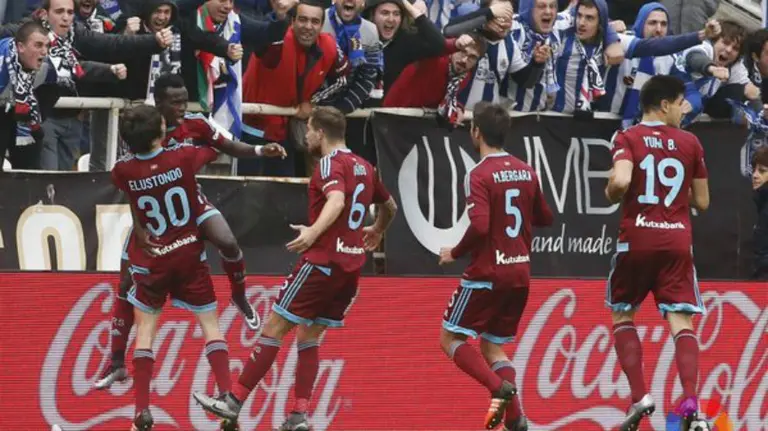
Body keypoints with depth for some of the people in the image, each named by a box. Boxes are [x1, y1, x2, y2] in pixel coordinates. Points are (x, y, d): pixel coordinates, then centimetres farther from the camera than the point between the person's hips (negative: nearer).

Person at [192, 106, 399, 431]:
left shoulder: (331, 164, -10)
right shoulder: (363, 167, 15)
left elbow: (337, 200, -30)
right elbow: (390, 206, 30)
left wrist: (314, 231, -45)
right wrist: (377, 231, 50)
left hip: (323, 261, -8)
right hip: (350, 267, 8)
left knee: (274, 328, -2)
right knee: (309, 337, 14)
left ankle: (235, 401, 0)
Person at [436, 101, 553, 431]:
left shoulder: (480, 175, -14)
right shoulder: (526, 172, 7)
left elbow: (479, 226, -24)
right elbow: (545, 218, 18)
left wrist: (454, 253, -8)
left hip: (487, 273, -7)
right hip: (520, 273, 7)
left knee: (450, 339, 6)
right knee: (492, 346, 15)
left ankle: (499, 386, -16)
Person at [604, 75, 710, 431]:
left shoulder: (628, 139, -2)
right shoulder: (690, 143, 5)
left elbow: (621, 180, -20)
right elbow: (702, 202, 9)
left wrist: (611, 194, 2)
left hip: (636, 240, -1)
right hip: (677, 242, 1)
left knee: (622, 315, 17)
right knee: (681, 321, -1)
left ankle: (639, 396, 3)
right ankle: (690, 399, -21)